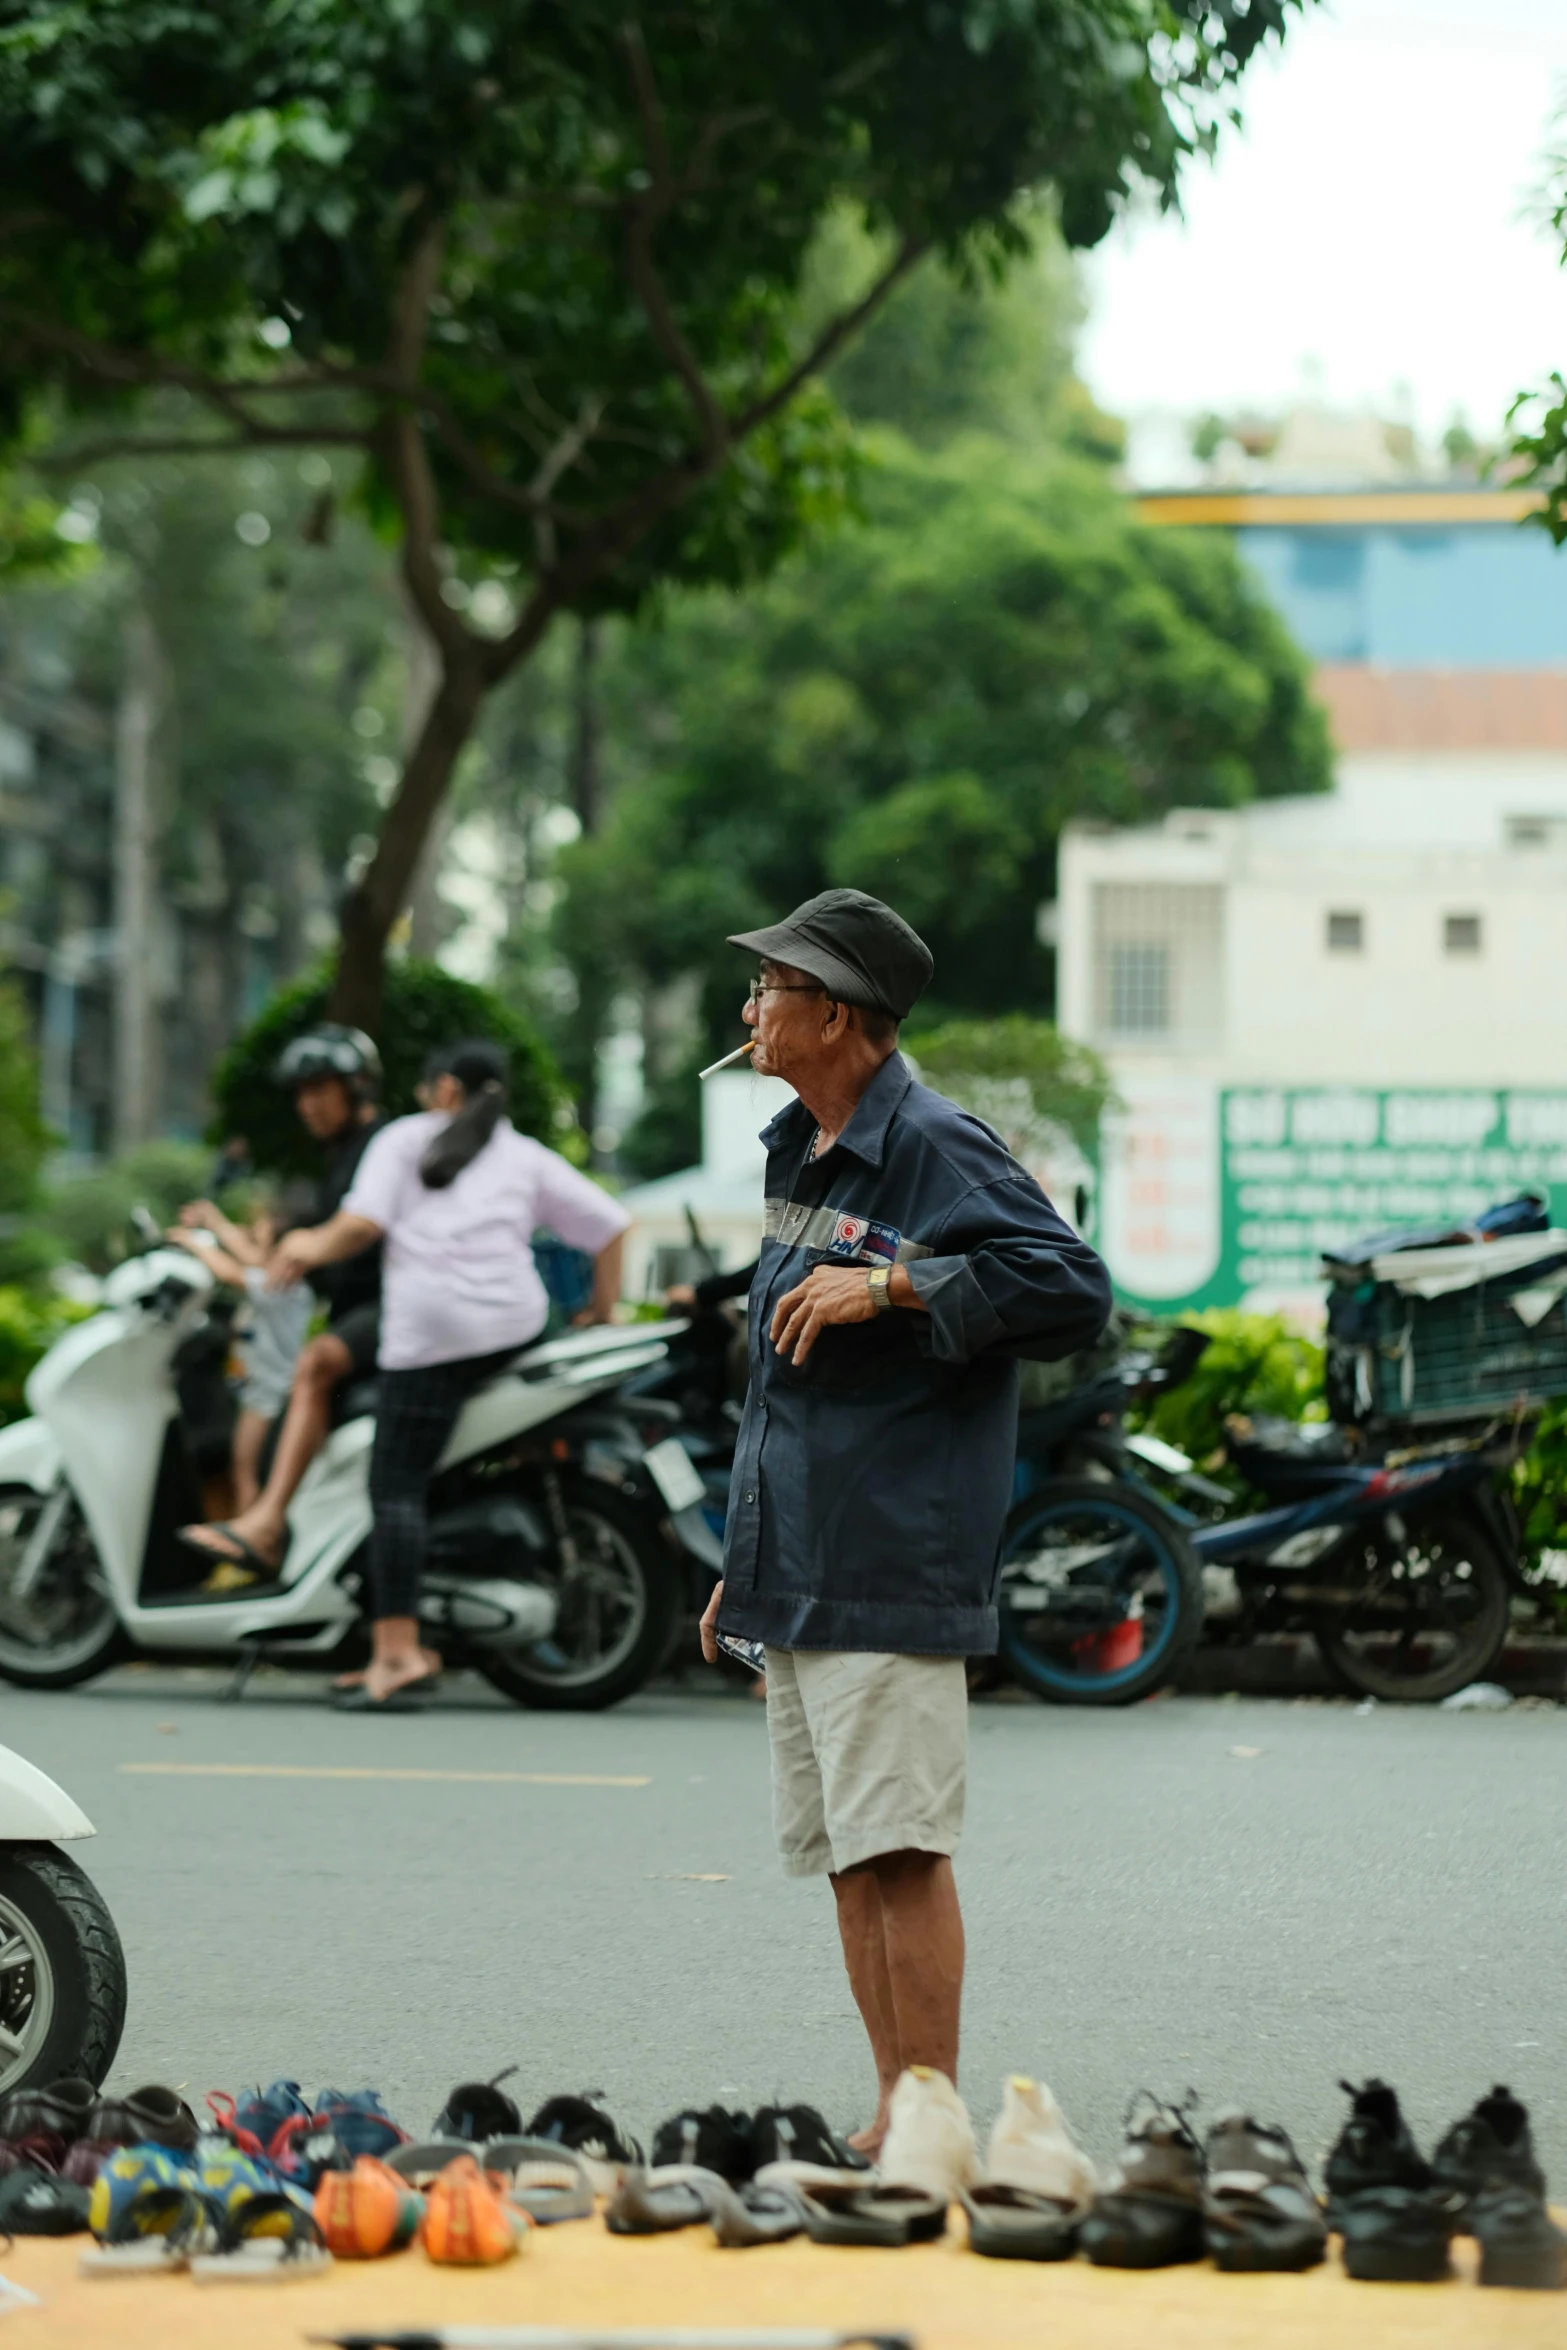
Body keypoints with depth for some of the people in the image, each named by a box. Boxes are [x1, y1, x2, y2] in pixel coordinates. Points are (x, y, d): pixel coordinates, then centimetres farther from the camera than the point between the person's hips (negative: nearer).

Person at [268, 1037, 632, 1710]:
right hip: (517, 1321, 4)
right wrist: (603, 1312, 25)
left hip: (430, 1322, -4)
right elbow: (610, 1225, 17)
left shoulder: (404, 1139, 14)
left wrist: (314, 1249, 18)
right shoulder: (529, 1157, 23)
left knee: (396, 1485, -7)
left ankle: (398, 1650, -17)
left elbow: (362, 1223, 0)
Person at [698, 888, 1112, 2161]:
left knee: (899, 1849, -11)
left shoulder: (938, 1147, -10)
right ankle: (893, 2122, 16)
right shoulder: (801, 1154, 18)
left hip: (894, 1570, -9)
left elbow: (1072, 1288, -20)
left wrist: (887, 1286, -21)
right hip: (802, 1574, 9)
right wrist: (747, 1566, 25)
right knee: (847, 1859, 10)